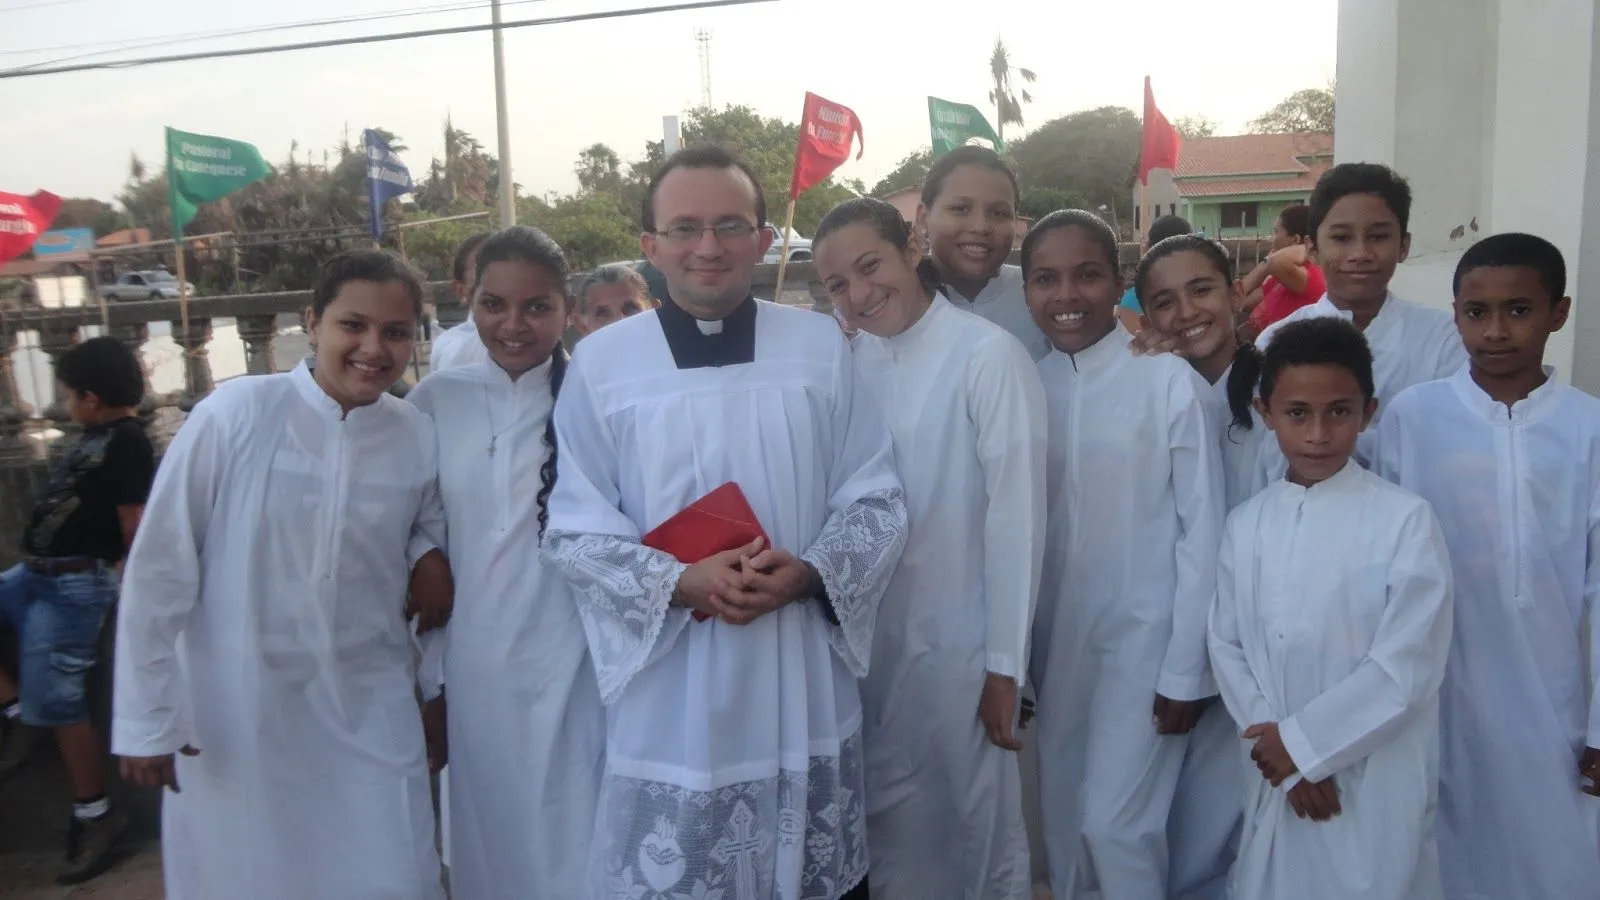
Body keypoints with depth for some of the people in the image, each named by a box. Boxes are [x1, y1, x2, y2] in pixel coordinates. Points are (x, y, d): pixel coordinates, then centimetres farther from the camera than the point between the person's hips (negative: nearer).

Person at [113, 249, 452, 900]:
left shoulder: (419, 437, -3)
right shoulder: (234, 414, -12)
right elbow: (159, 569, -7)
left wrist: (429, 555, -6)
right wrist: (146, 719, -4)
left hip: (370, 715, 2)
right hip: (234, 717, -2)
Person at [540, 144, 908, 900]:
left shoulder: (822, 346, 1)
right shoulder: (600, 363, -3)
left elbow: (878, 501, 3)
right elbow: (575, 530, -2)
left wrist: (807, 573, -16)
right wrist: (681, 584, -18)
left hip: (805, 690, 2)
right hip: (671, 700, -1)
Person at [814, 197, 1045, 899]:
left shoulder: (989, 355, -16)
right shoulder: (854, 359, 2)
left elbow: (1016, 516, -15)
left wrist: (1005, 666, -13)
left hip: (959, 641, -5)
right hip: (873, 633, 6)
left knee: (979, 822, 11)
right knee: (887, 817, 21)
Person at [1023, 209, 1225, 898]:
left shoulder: (1169, 380, -12)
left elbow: (1202, 529, -10)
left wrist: (1187, 668, -9)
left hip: (1145, 639, -4)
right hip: (1056, 641, 5)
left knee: (1115, 823, -3)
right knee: (1064, 822, 15)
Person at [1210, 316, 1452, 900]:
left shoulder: (1405, 519, -10)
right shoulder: (1246, 525, 2)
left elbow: (1409, 664, -13)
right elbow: (1227, 647, 2)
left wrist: (1301, 741, -11)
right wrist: (1274, 745, -9)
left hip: (1377, 783, -3)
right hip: (1274, 777, 3)